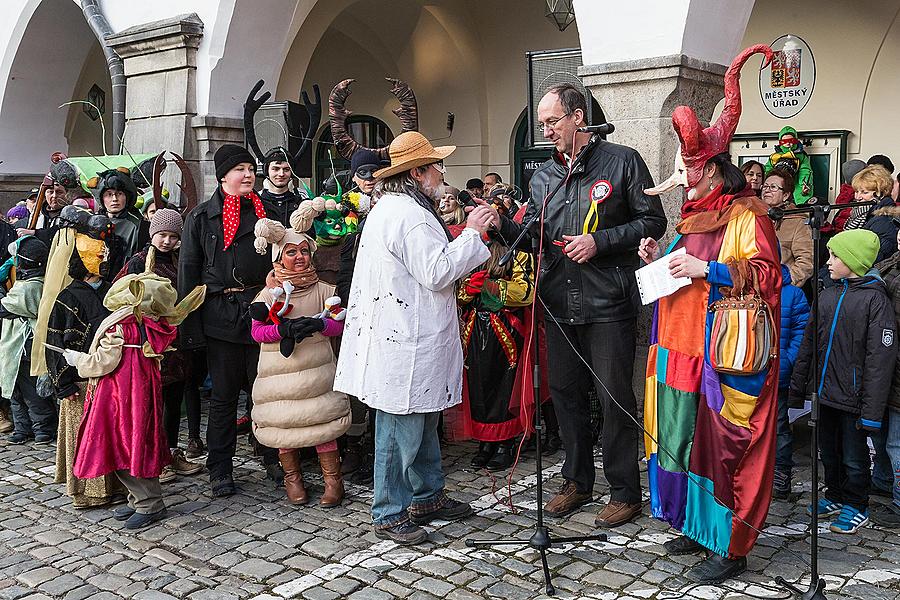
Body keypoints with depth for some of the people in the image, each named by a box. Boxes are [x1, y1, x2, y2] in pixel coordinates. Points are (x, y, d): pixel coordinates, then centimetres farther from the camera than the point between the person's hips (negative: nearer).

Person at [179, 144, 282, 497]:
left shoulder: (266, 212, 12)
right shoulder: (201, 217, 4)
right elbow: (188, 272, 2)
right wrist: (190, 327, -5)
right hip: (221, 316, -1)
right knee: (224, 395, 6)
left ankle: (273, 460, 21)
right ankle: (220, 469, 17)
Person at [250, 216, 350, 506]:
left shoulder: (323, 290, 3)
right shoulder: (269, 293, 0)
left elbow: (339, 323, 0)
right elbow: (257, 331, -3)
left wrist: (318, 324, -19)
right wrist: (282, 330, -20)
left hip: (316, 368, 0)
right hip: (280, 370, 0)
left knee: (323, 418, -2)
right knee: (284, 423, 7)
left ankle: (333, 479, 11)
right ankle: (292, 477, 26)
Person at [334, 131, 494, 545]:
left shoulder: (390, 207, 18)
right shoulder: (409, 215, -17)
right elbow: (436, 273, -20)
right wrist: (471, 233, -13)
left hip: (407, 340, 11)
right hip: (402, 345, -11)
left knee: (423, 422, 19)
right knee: (401, 430, -1)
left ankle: (427, 496, 32)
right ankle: (390, 514, 11)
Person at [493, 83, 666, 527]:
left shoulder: (622, 161, -2)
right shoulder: (542, 177, 13)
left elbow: (653, 222, -4)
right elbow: (534, 238, 12)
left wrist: (599, 241, -14)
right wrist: (502, 225, -8)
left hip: (607, 305, -5)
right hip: (558, 304, 5)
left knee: (615, 397, 1)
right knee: (565, 393, 13)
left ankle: (625, 491, 16)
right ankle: (577, 481, 29)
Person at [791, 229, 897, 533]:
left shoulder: (875, 299, -12)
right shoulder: (827, 296, 7)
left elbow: (880, 357, -15)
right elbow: (809, 342, 15)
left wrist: (871, 411, -18)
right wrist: (798, 384, 13)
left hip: (852, 396, -6)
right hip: (824, 392, 6)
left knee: (854, 457, 9)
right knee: (829, 452, 18)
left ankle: (856, 506, 27)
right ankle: (836, 496, 37)